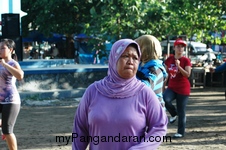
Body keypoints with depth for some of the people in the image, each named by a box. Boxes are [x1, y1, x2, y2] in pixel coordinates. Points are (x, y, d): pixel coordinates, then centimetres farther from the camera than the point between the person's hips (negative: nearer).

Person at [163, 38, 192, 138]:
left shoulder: (186, 60, -7)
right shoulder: (169, 59, 5)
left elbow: (187, 75, -17)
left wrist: (179, 66, -28)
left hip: (183, 89, -3)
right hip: (171, 87, 3)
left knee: (181, 111, 1)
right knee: (165, 99, -27)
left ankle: (181, 132, 13)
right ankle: (174, 114, 2)